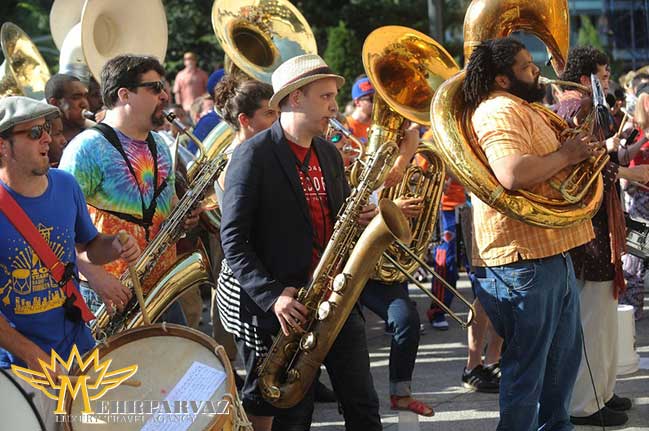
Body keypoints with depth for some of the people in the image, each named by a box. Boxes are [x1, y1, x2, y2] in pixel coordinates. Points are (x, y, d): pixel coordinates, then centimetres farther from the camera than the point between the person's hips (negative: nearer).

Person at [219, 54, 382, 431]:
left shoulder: (329, 153, 12)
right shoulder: (254, 155, -9)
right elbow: (233, 239, -12)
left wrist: (363, 217, -2)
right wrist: (273, 295, -20)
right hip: (286, 309, -6)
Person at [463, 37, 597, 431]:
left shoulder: (526, 109, 18)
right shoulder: (500, 111, -16)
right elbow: (513, 174, -33)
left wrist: (580, 146, 13)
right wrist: (565, 155, -18)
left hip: (551, 252, 11)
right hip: (523, 260, -11)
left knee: (564, 355, 23)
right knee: (528, 367, -3)